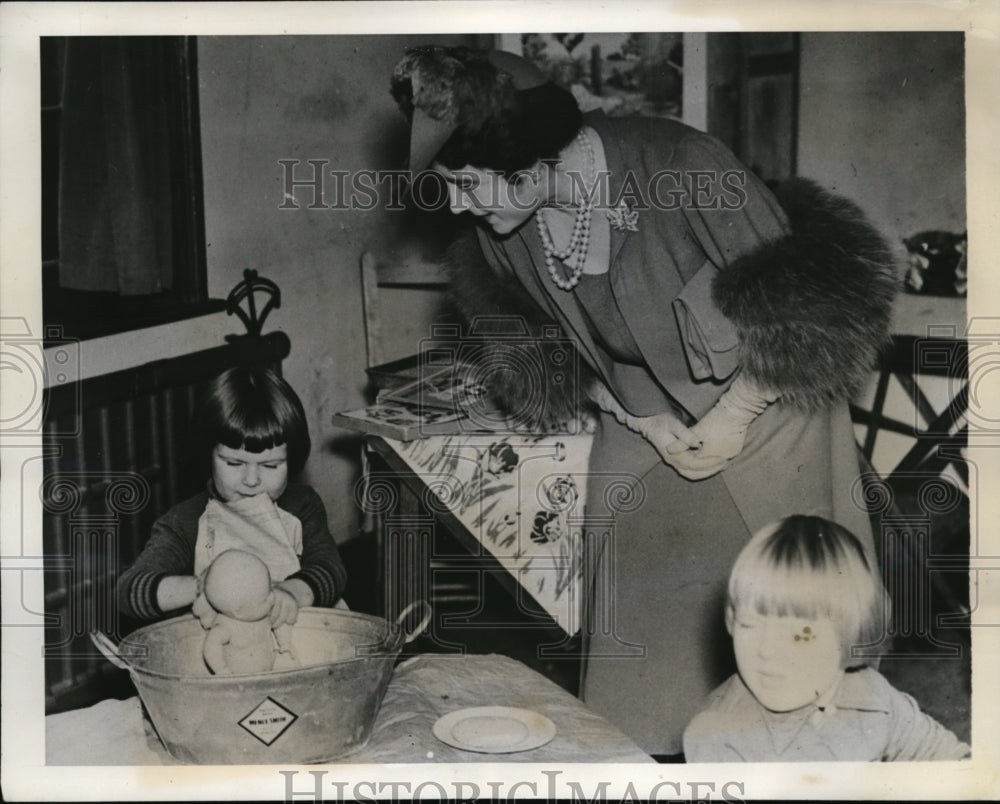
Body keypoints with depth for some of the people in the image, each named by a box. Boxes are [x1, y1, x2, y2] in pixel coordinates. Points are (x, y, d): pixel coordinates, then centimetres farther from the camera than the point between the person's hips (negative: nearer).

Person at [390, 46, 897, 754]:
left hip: (761, 403, -4)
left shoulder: (683, 170, -27)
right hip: (641, 418, 5)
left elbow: (795, 306, -17)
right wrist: (643, 423, -4)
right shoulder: (501, 234, -9)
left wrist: (733, 418, -15)